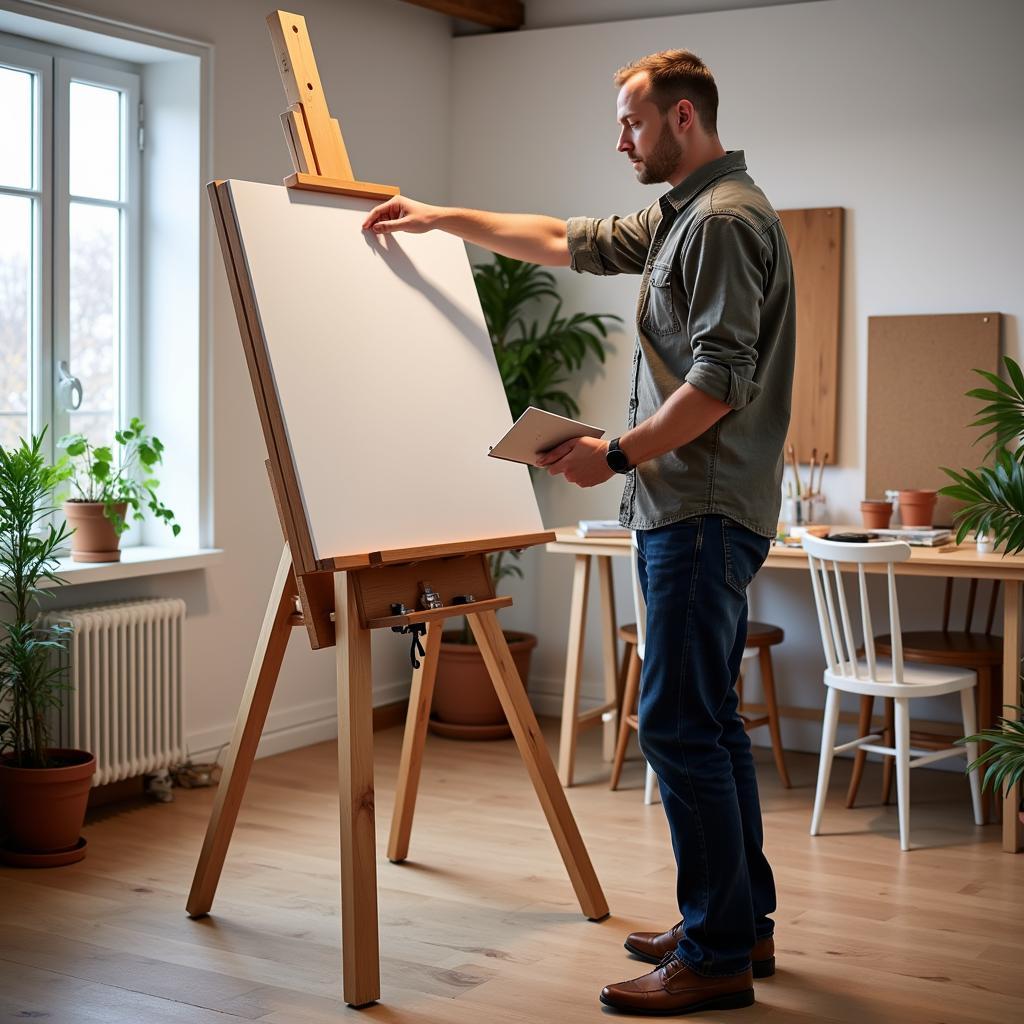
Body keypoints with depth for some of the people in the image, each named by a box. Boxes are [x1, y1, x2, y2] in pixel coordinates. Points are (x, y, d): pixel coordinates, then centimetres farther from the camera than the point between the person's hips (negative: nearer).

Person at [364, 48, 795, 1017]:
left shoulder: (726, 219, -12)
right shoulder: (677, 218, 20)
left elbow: (721, 377, -20)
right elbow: (567, 241, 31)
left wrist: (618, 454, -17)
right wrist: (443, 217, 33)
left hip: (704, 511, -11)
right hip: (682, 510, 11)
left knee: (678, 722, -10)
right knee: (706, 720, 14)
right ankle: (743, 921, 23)